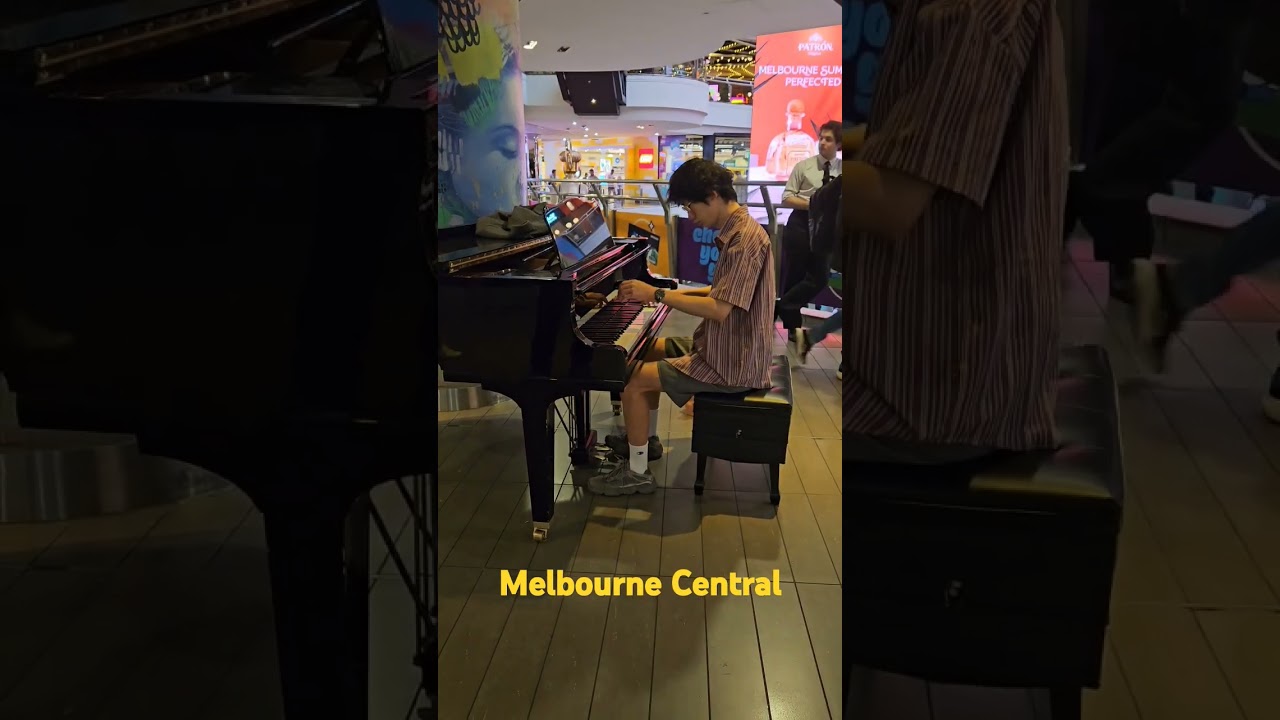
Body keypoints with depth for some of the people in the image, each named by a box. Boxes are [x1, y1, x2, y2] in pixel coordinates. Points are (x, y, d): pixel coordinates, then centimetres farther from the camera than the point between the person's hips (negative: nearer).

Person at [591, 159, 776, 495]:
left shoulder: (745, 239, -24)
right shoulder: (737, 230, 7)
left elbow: (720, 309, -30)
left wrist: (657, 295, -24)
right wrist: (677, 293, 9)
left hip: (731, 364, -10)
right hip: (727, 346, 10)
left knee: (633, 382, -10)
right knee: (648, 352, 23)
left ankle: (636, 472, 3)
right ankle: (646, 439, 33)